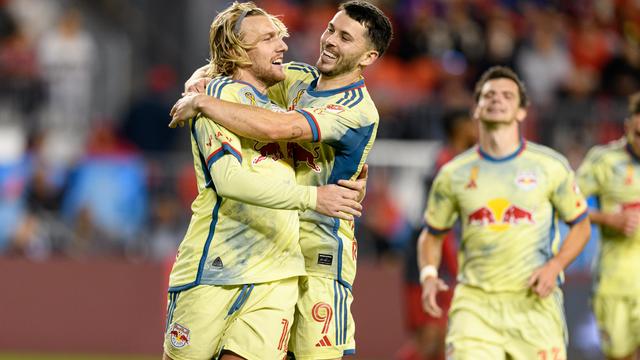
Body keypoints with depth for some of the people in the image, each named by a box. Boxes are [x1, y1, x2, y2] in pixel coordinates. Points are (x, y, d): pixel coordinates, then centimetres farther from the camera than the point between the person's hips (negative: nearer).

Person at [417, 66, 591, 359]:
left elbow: (580, 225, 11)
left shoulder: (551, 166, 3)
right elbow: (432, 235, 18)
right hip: (475, 303, 0)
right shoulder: (454, 174, 7)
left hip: (534, 304, 0)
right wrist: (428, 275, -2)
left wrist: (554, 266, -6)